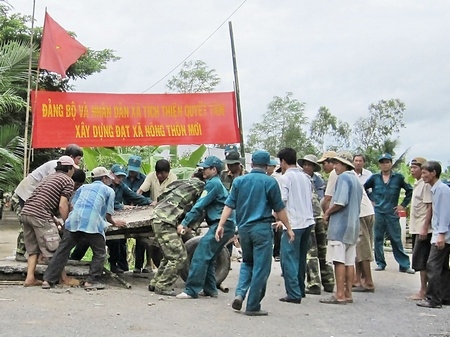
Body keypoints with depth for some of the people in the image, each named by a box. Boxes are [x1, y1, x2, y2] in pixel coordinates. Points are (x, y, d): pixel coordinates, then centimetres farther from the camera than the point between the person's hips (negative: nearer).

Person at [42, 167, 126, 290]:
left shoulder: (84, 187, 31)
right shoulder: (109, 191, 18)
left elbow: (72, 204, 27)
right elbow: (107, 214, 14)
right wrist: (114, 223, 34)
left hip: (73, 220, 5)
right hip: (92, 223, -4)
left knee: (62, 251, 7)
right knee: (99, 253, 9)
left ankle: (48, 280, 4)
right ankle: (92, 281, 2)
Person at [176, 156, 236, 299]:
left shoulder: (213, 183, -9)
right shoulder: (216, 183, 23)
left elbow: (200, 205, -13)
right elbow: (204, 207, 23)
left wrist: (185, 223, -10)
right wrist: (190, 223, 16)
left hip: (221, 225, -10)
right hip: (225, 225, 10)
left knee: (200, 256, -12)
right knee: (208, 258, 14)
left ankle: (191, 290, -13)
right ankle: (210, 289, 17)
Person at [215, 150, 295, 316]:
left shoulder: (239, 181, 7)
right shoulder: (270, 182, -3)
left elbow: (229, 205, 2)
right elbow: (279, 208, 1)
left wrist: (221, 225, 2)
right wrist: (288, 228, 9)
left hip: (243, 228, 5)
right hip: (262, 228, -4)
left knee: (247, 263, 22)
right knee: (260, 268, 2)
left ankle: (240, 293, 3)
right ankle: (253, 307, 4)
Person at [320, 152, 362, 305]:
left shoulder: (343, 177, -9)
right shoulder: (356, 180, 19)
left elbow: (341, 202, -21)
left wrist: (327, 213, -6)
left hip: (340, 224, -9)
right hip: (353, 225, 9)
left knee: (339, 261, -7)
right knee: (349, 261, 8)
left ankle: (340, 295, -7)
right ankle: (348, 294, 11)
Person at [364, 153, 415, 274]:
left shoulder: (398, 177, 0)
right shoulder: (375, 178, 4)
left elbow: (410, 190, 8)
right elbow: (363, 188, 15)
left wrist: (403, 205, 5)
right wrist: (371, 200, 8)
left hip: (392, 213, -2)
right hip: (377, 213, 2)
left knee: (396, 240, 0)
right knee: (378, 239, 5)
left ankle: (404, 265, 5)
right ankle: (380, 263, 15)